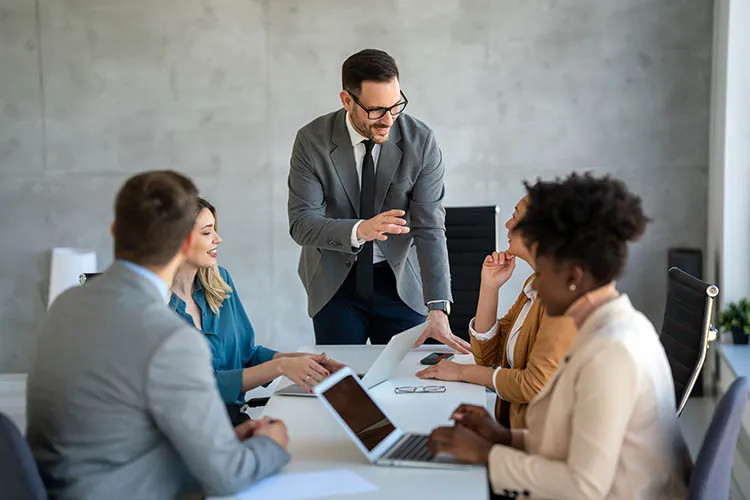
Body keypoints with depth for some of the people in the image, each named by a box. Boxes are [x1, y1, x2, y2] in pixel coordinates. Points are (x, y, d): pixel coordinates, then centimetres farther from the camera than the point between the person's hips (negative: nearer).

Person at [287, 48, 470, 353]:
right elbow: (301, 223, -17)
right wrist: (358, 230, -37)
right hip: (334, 281, 0)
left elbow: (429, 228, -17)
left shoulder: (420, 141, -14)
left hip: (401, 281, 0)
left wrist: (438, 310, -25)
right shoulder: (312, 141, -14)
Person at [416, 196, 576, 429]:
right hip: (511, 422, 8)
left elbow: (536, 384, -22)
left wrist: (463, 371, -11)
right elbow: (487, 356, 12)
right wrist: (489, 286, 2)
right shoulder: (534, 284, 12)